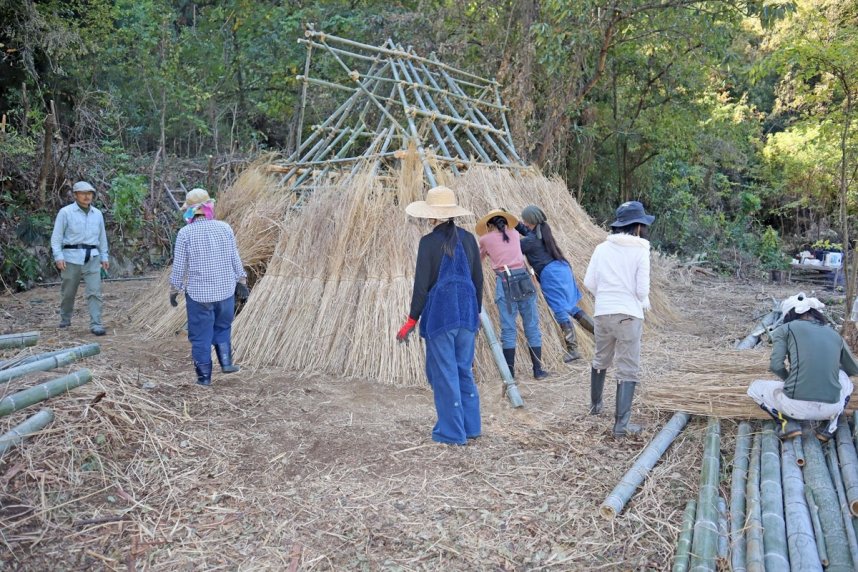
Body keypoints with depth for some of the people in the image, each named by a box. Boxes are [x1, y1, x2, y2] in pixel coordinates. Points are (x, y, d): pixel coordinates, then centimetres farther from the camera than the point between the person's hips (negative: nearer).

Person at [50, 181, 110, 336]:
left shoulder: (97, 214, 10)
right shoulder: (65, 212, -2)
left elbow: (102, 237, 17)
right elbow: (56, 236, -3)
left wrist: (104, 257, 13)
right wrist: (58, 256, -12)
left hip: (92, 258, 2)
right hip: (72, 257, -2)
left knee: (95, 292, -8)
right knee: (68, 292, 10)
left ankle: (96, 324, -8)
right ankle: (65, 319, 31)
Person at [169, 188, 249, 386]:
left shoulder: (185, 233, -9)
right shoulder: (225, 228, -1)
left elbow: (179, 266, -5)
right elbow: (235, 259, 5)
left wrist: (173, 291, 6)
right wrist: (241, 282, 16)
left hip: (198, 294, -3)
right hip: (226, 290, 3)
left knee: (200, 335, 8)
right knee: (222, 328, 23)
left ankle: (204, 376, 13)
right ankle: (226, 362, 14)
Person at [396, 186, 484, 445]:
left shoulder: (429, 242, -10)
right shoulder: (468, 239, 5)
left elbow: (422, 285, -10)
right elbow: (478, 279, 10)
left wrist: (411, 320, -2)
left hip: (439, 314, -5)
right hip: (467, 313, 6)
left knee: (445, 372, 4)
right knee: (464, 369, 17)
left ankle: (452, 432, 12)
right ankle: (471, 427, 24)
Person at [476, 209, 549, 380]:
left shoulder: (485, 239, 8)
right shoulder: (515, 234, 17)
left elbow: (479, 258, 28)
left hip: (505, 282, -2)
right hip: (523, 280, 2)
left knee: (508, 328, 3)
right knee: (532, 326, 7)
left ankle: (510, 371, 7)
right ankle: (538, 369, 11)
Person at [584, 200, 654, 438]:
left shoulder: (602, 248, 3)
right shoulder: (640, 251, -6)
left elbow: (589, 282, 2)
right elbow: (642, 289, -7)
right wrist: (645, 303, 15)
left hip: (602, 313, 5)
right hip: (628, 315, -4)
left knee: (601, 360, 24)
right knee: (628, 369, 1)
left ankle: (595, 405, 42)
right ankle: (621, 424, -3)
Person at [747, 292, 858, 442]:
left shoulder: (785, 329, 5)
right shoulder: (833, 334, 15)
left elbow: (776, 365, -7)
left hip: (797, 406, -3)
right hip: (830, 408, 3)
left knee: (754, 388, 26)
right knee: (844, 379, 36)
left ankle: (788, 423, 3)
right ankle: (828, 426, 15)